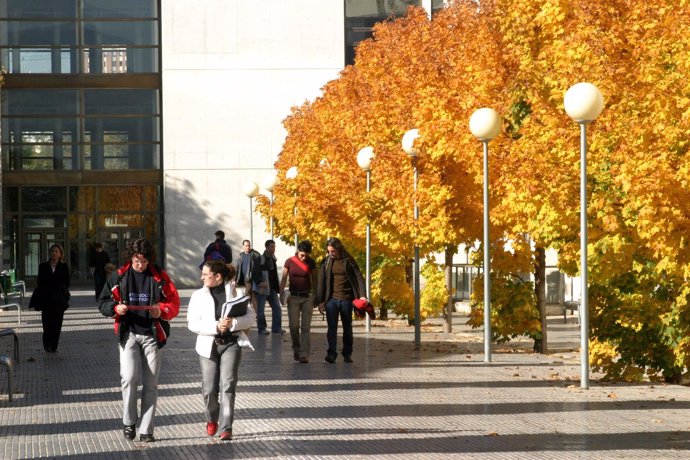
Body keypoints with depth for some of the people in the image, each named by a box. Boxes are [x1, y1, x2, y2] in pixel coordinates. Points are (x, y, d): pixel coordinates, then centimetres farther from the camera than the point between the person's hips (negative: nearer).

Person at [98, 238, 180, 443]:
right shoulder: (119, 277, 4)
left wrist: (161, 311, -16)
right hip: (128, 334, -1)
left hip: (152, 335, 1)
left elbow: (174, 303, 4)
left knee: (150, 384, 2)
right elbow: (104, 302, 9)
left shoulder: (160, 277, 3)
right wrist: (116, 308, -12)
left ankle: (146, 429, 9)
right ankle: (129, 422, 4)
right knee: (129, 378, -15)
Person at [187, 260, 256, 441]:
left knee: (228, 385, -10)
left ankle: (226, 428, -7)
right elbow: (193, 323, -4)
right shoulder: (199, 295, 5)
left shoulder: (235, 292, 3)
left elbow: (250, 317, -2)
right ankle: (212, 419, 29)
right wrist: (215, 326, -18)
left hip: (231, 343, -1)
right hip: (208, 345, 1)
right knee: (209, 389, 0)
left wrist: (233, 323, -20)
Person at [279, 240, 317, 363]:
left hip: (307, 297, 0)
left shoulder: (311, 263, 0)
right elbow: (284, 278, 1)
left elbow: (314, 279, 8)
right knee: (293, 325, -1)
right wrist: (281, 293, -10)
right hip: (293, 297, 0)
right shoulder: (289, 262, -3)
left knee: (305, 326, -4)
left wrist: (316, 296, 7)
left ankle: (304, 355, -7)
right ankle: (296, 349, 22)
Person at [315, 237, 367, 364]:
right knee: (331, 327, -9)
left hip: (346, 299, 0)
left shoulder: (348, 261, -1)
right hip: (331, 299, 0)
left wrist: (362, 295, -15)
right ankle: (331, 353, -13)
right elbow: (321, 281, 3)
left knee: (347, 328, 8)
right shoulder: (326, 262, 3)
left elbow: (359, 277, -2)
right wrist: (320, 301, -2)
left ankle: (347, 354, 18)